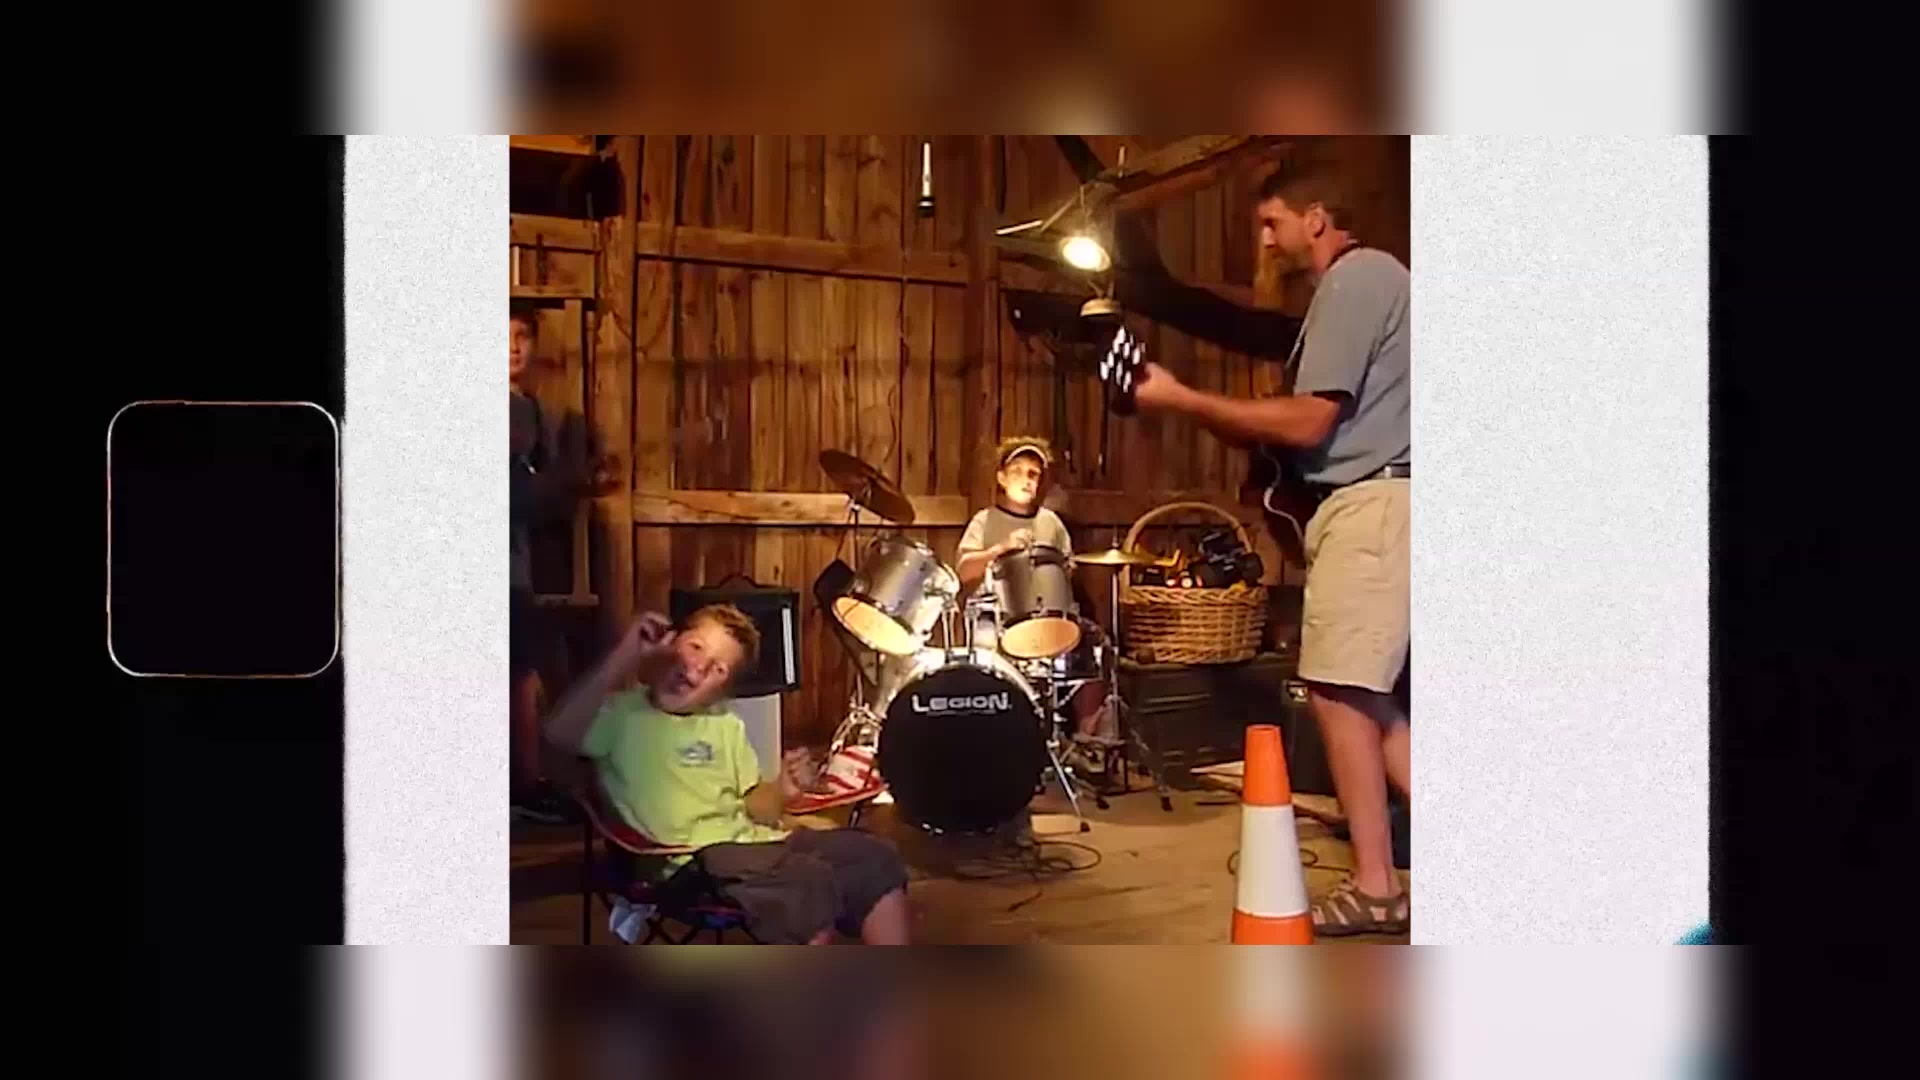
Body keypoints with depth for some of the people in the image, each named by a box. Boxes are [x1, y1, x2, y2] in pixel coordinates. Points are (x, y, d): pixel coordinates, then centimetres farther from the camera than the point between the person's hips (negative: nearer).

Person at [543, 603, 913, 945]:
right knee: (811, 885, -31)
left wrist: (782, 790, -6)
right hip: (694, 858, -7)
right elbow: (559, 734, -19)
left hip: (753, 842, 7)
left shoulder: (726, 725, 20)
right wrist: (624, 656, -21)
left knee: (875, 857, -7)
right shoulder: (622, 712, 2)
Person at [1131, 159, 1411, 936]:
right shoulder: (1368, 278, 22)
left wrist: (1183, 400, -12)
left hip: (1373, 505, -10)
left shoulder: (1353, 280, -10)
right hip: (1372, 506, 10)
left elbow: (1308, 422, -17)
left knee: (1337, 688, -7)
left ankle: (1375, 888, 0)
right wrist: (1244, 434, 7)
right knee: (1359, 690, 12)